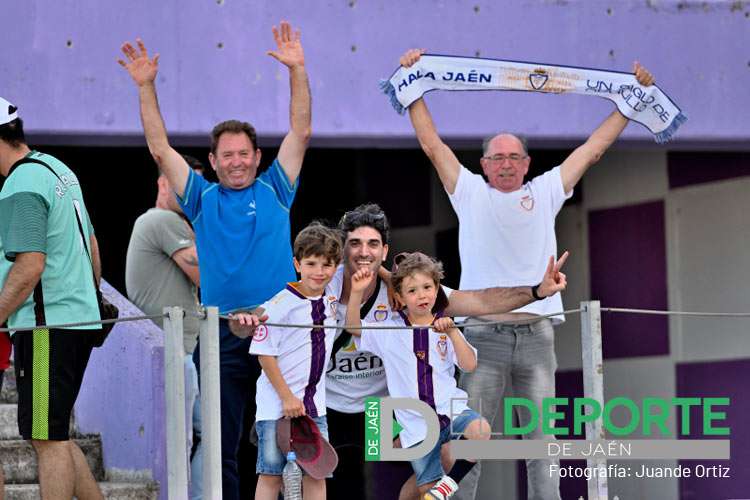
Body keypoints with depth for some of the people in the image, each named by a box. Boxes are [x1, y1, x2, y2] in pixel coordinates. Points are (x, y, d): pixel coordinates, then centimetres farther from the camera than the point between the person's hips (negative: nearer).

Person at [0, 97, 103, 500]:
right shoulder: (57, 169, 15)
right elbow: (93, 252, 21)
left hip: (46, 327, -10)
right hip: (80, 319, 10)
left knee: (48, 439, -4)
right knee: (53, 435, 16)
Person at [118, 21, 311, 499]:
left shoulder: (274, 191, 9)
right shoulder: (203, 199, 11)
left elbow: (301, 133, 3)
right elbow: (161, 149, 8)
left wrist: (297, 70, -7)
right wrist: (146, 87, 0)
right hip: (222, 334, 1)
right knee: (222, 444, 4)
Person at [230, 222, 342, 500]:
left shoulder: (332, 300, 6)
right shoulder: (280, 305, -14)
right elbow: (264, 354, -14)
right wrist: (287, 397, -15)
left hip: (314, 403, 6)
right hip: (276, 402, -6)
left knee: (316, 473, 4)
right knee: (271, 474, -2)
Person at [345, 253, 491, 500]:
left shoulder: (446, 329, 6)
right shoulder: (391, 331, 6)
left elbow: (469, 365, -4)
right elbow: (354, 327, -6)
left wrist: (452, 333, -17)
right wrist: (357, 292, -20)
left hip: (451, 409, 0)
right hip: (416, 423, 0)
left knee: (481, 430, -32)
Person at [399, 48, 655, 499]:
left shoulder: (545, 192, 14)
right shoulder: (470, 193, 10)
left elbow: (594, 147, 18)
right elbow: (432, 143, 10)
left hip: (537, 334, 2)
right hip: (485, 333, -2)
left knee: (542, 437, 3)